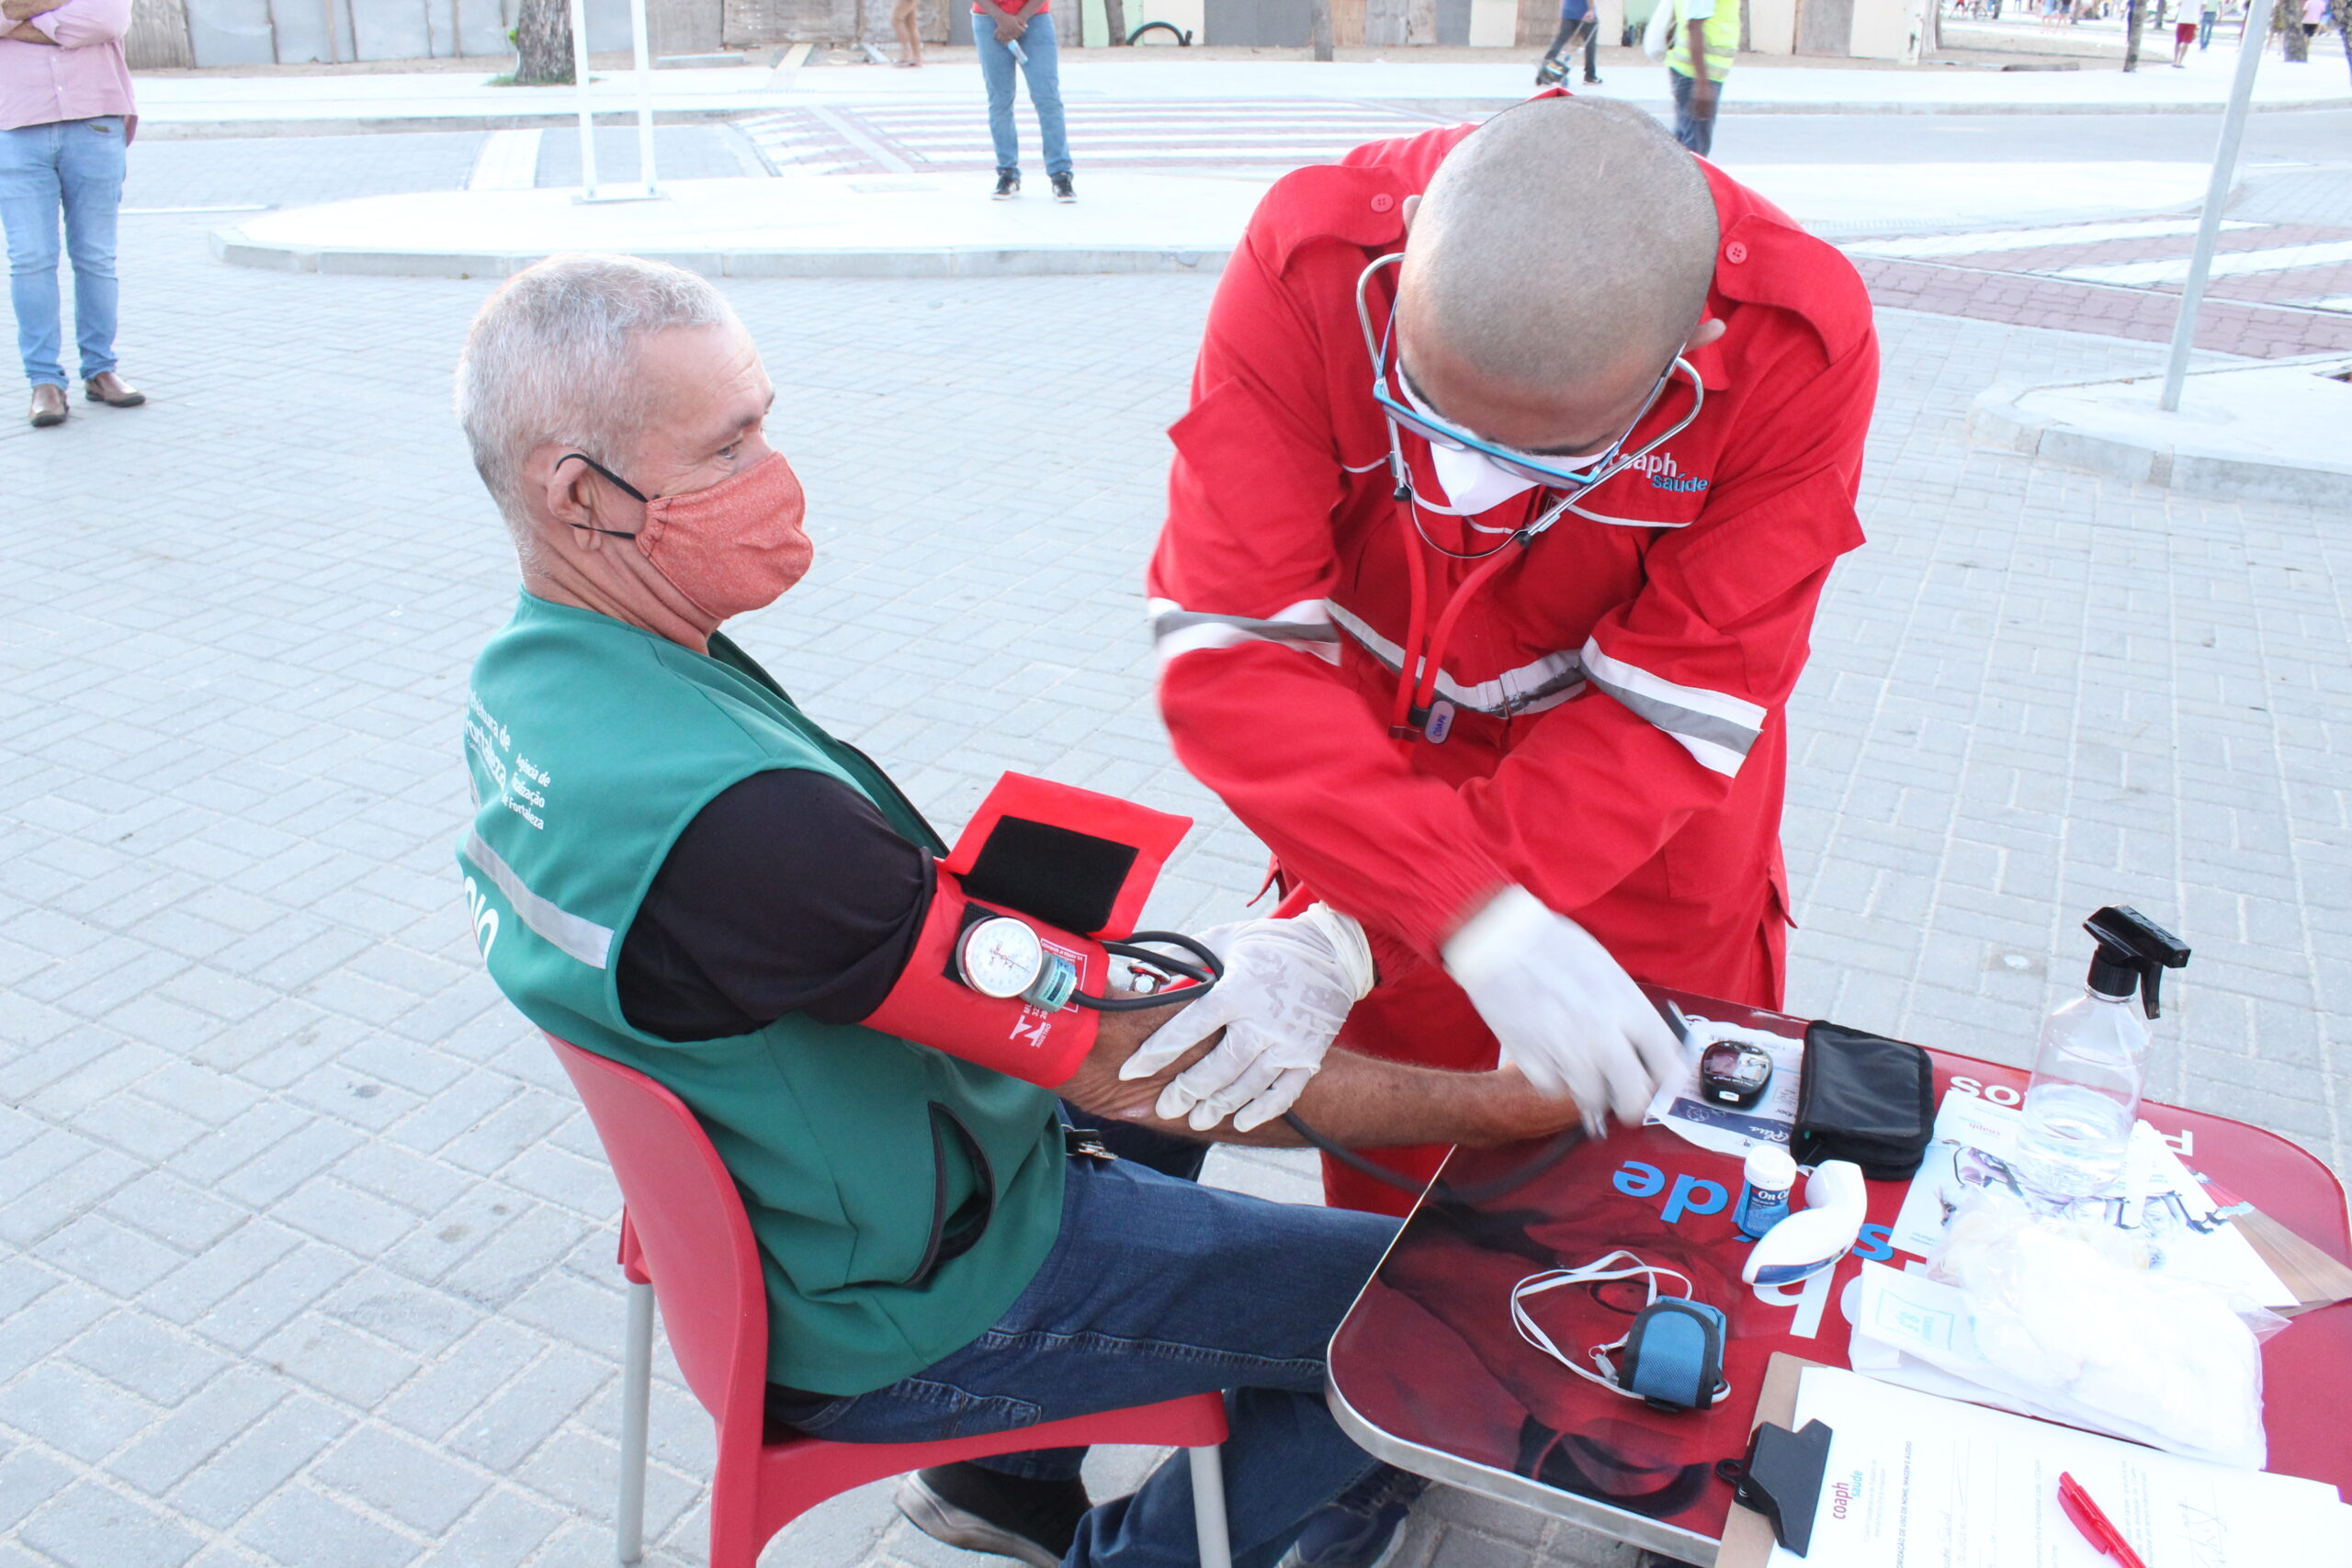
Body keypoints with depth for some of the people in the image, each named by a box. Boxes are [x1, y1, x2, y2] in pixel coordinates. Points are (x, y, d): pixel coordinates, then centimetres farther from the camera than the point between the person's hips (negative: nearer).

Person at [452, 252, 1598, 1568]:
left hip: (770, 1209, 9)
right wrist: (1493, 1103, -19)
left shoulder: (525, 681, -5)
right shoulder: (720, 809, -36)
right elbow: (1129, 1063, -31)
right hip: (901, 1320, -9)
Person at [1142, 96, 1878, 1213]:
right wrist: (1474, 918, -40)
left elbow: (1671, 710, -28)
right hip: (1384, 795, 1)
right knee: (1381, 1199, 21)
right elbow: (1230, 644, -31)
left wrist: (1344, 935, -35)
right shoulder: (1308, 262, -29)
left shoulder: (1798, 348, -29)